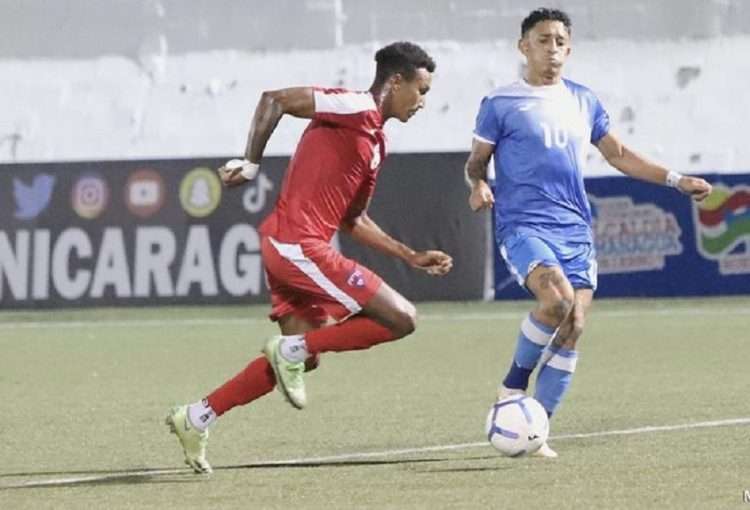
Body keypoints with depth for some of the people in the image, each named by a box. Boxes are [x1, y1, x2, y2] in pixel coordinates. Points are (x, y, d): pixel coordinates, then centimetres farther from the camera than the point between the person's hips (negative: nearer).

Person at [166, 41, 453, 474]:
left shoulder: (374, 139, 20)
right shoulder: (356, 108, -9)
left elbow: (353, 219, 25)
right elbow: (275, 99, -15)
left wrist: (411, 257, 23)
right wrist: (251, 164, -13)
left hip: (286, 247, 10)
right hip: (299, 245, -10)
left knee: (302, 357, 18)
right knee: (401, 318, -10)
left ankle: (196, 419, 19)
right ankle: (292, 350, -4)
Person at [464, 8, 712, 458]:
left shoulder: (584, 101, 15)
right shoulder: (501, 104, 2)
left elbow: (619, 155, 22)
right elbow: (477, 161, 6)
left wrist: (677, 180, 15)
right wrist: (478, 185, -17)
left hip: (576, 231, 5)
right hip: (524, 225, -5)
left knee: (573, 327, -6)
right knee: (556, 298, -29)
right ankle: (513, 387, -8)